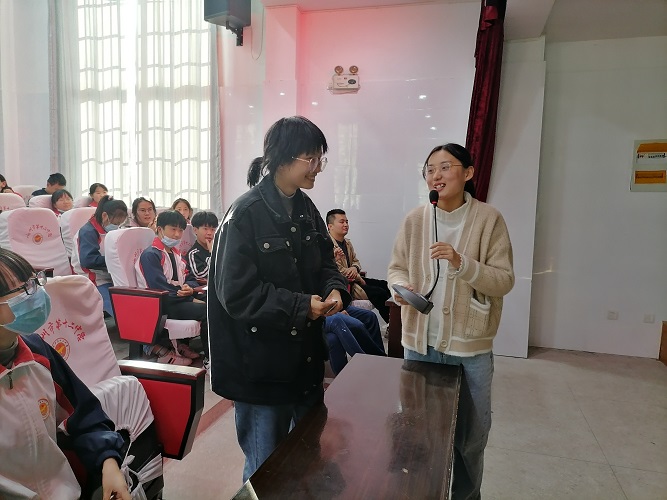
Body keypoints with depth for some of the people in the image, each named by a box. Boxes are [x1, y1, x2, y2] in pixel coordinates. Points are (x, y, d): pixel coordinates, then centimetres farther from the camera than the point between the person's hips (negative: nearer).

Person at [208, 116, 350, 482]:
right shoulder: (245, 215, -19)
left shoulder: (306, 209, 4)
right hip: (261, 367, -7)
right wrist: (301, 307, -22)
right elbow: (237, 294, -21)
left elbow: (324, 261, 14)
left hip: (305, 359, 8)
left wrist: (335, 289, -7)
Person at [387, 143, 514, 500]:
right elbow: (397, 267, 6)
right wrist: (400, 287, -16)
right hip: (420, 342, 2)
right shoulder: (414, 220, -2)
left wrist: (462, 263, -26)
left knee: (470, 434, 15)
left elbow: (505, 281, -11)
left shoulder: (489, 219, -9)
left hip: (470, 346, -2)